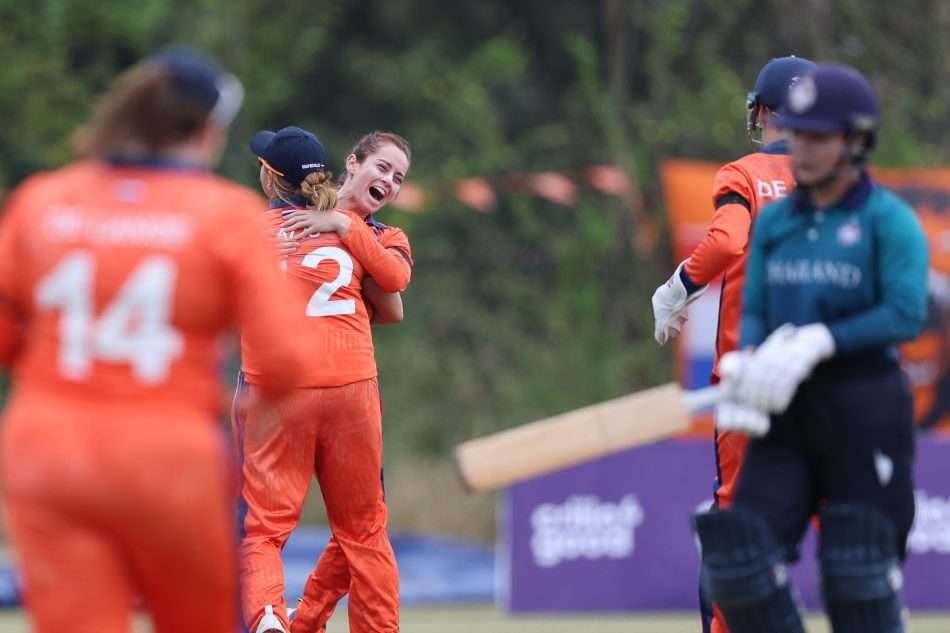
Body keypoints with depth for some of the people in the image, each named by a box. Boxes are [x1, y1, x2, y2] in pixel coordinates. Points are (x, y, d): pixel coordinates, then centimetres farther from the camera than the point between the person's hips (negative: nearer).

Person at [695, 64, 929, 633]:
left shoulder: (889, 220, -5)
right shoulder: (775, 222, 12)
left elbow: (907, 314, -15)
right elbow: (754, 312, 11)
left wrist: (817, 343, -22)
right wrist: (745, 362, -11)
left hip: (864, 413, -5)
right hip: (785, 414, 5)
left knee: (859, 574, -4)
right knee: (739, 556, -7)